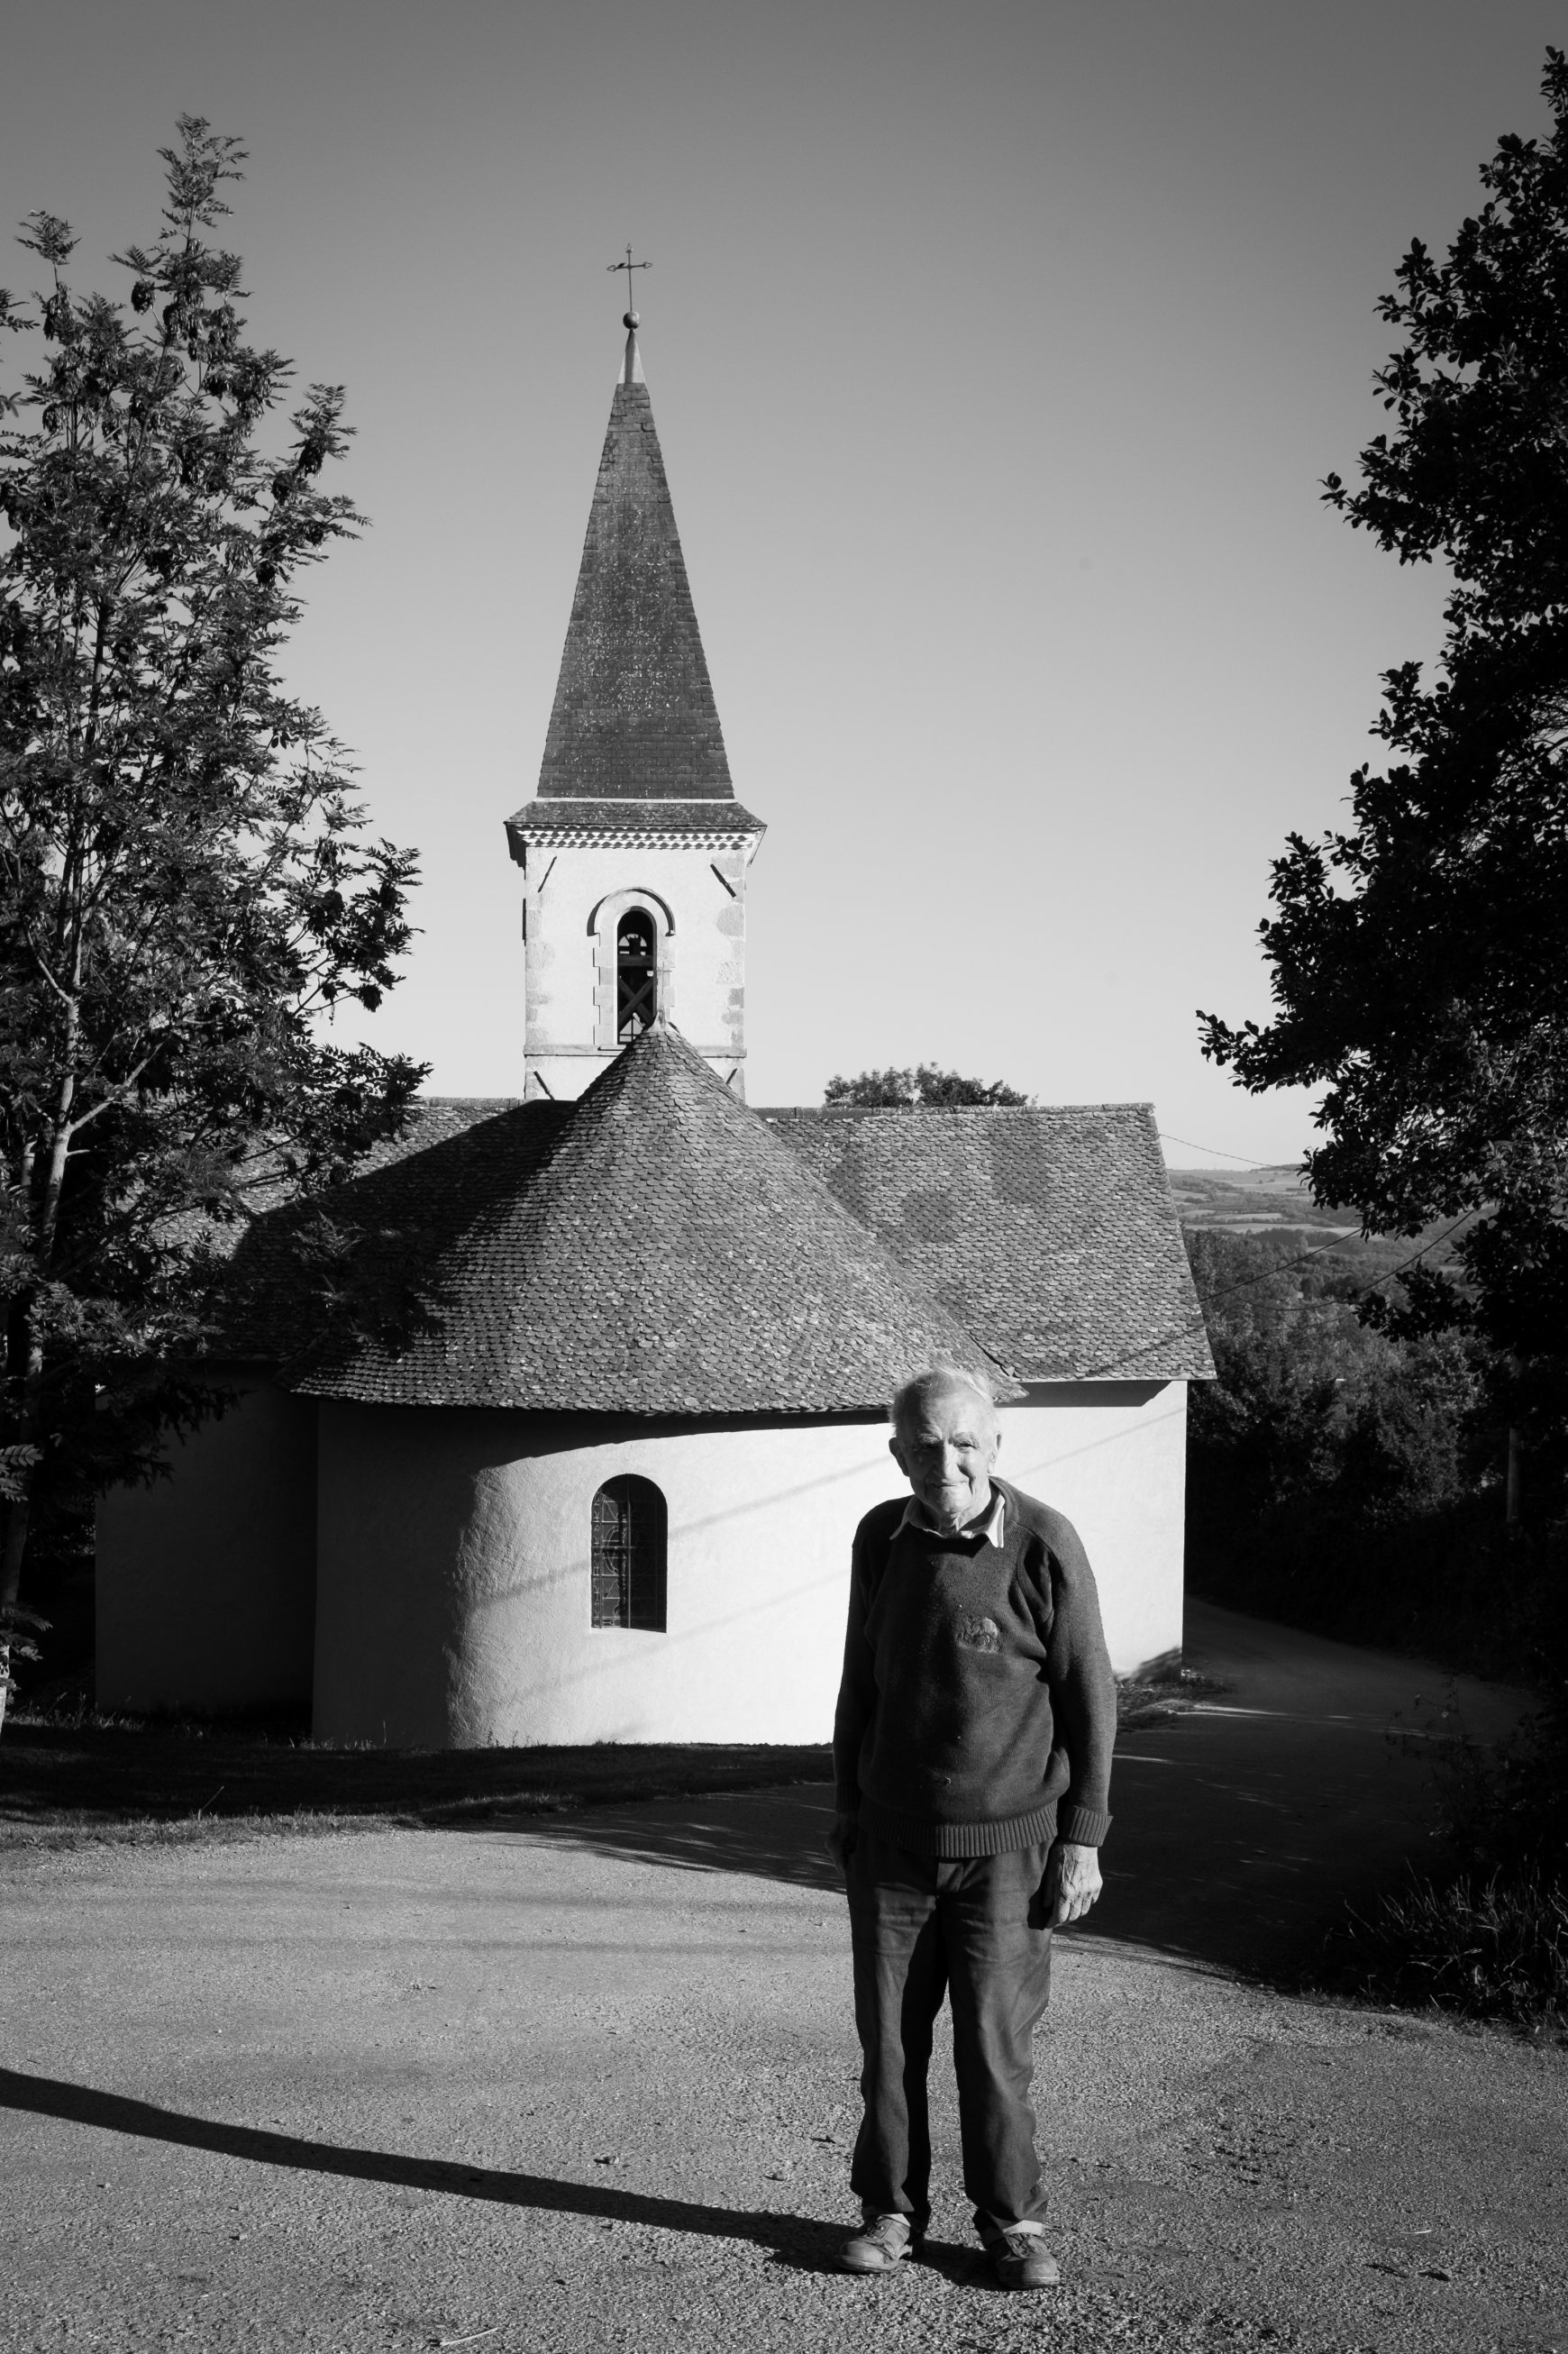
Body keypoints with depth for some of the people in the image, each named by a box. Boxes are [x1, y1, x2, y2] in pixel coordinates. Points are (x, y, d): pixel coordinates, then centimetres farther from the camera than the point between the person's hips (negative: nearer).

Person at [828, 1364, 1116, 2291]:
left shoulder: (1044, 1544, -12)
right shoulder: (882, 1538, 1)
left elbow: (1090, 1695, -7)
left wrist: (1081, 1838, -7)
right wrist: (846, 1803, 17)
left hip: (1005, 1844, -4)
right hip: (891, 1840, 4)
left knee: (996, 2041, 1)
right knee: (890, 2038, 8)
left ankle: (1013, 2219, 18)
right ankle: (892, 2209, 23)